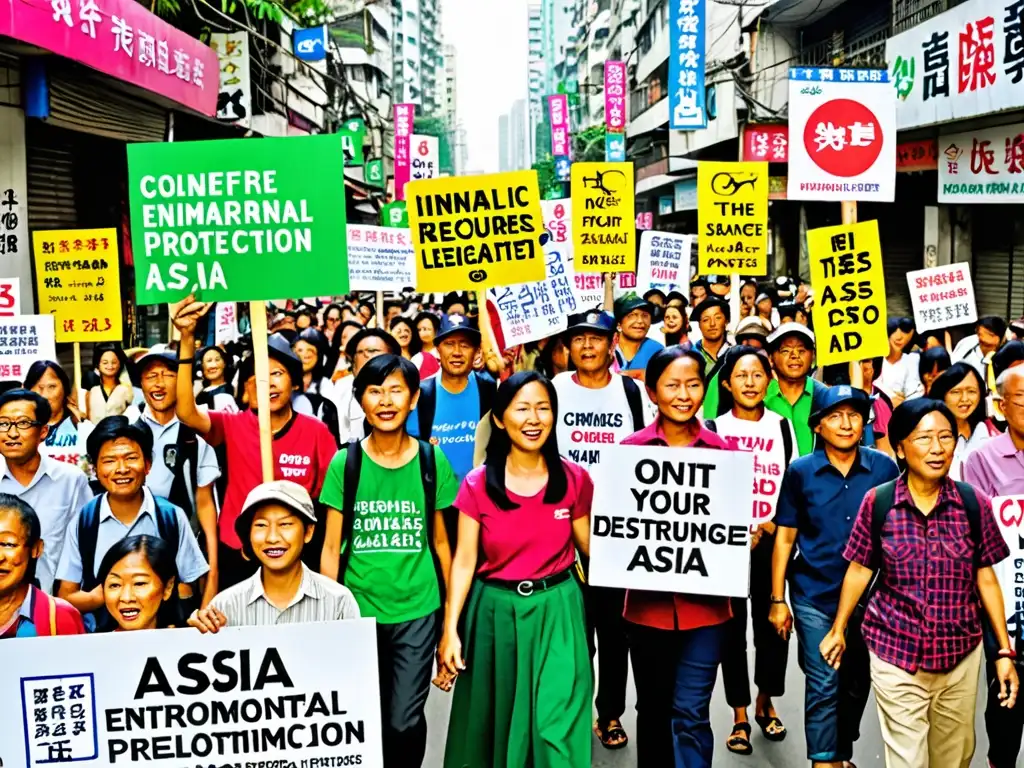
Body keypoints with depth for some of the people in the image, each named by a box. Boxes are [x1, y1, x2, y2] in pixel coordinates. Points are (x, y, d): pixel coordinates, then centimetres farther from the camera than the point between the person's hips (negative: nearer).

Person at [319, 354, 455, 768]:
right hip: (357, 610, 1)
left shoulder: (432, 460, -2)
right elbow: (331, 547, -1)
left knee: (404, 721, -3)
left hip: (417, 610, 0)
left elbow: (440, 541, 5)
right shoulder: (345, 463, -3)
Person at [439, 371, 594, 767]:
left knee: (556, 726, -2)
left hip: (556, 611, 0)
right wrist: (450, 629, -8)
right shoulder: (478, 484, -7)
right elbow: (464, 560, -5)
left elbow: (591, 547, 5)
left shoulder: (574, 478, -4)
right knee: (491, 723, 16)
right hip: (495, 611, 1)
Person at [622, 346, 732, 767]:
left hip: (705, 601, 0)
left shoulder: (722, 451, 0)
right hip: (649, 600, 1)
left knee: (690, 714, 0)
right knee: (653, 709, 15)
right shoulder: (631, 449, -2)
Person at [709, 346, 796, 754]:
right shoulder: (714, 428, 1)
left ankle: (766, 703, 27)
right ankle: (740, 717, 16)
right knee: (732, 628, 4)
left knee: (773, 624, 4)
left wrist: (770, 526, -7)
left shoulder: (781, 426, 7)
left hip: (771, 540, 2)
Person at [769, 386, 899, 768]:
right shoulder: (800, 471, -5)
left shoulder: (884, 468, -3)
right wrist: (777, 600, -3)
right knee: (823, 687, -2)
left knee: (856, 684, 16)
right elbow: (785, 538, -1)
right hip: (814, 597, -2)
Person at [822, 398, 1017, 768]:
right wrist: (838, 629, 9)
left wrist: (1005, 650, 2)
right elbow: (859, 570, 1)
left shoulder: (974, 504, -6)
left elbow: (986, 578, 1)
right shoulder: (878, 502, -9)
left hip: (961, 655, 2)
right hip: (894, 654, -2)